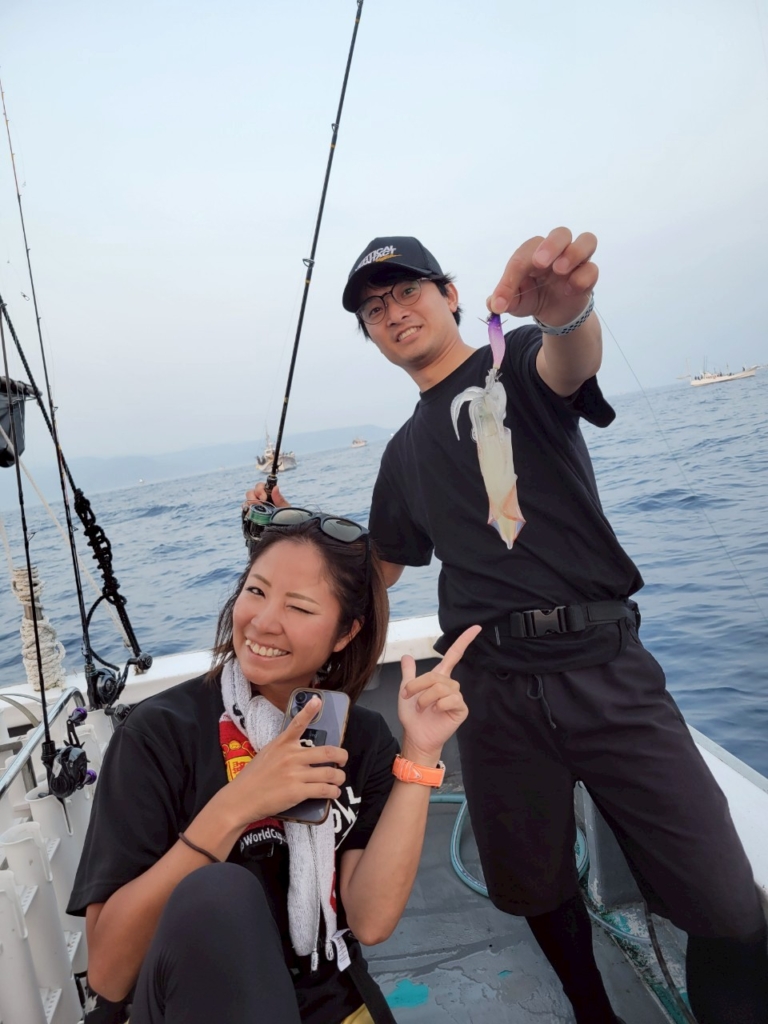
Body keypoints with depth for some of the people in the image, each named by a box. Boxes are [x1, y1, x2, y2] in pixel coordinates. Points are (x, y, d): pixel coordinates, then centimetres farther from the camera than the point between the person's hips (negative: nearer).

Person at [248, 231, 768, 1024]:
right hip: (495, 691, 4)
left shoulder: (519, 361, 4)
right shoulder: (406, 452, 17)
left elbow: (573, 361, -21)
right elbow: (375, 569, 24)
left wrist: (565, 309, -44)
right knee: (534, 890, 15)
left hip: (603, 666, -3)